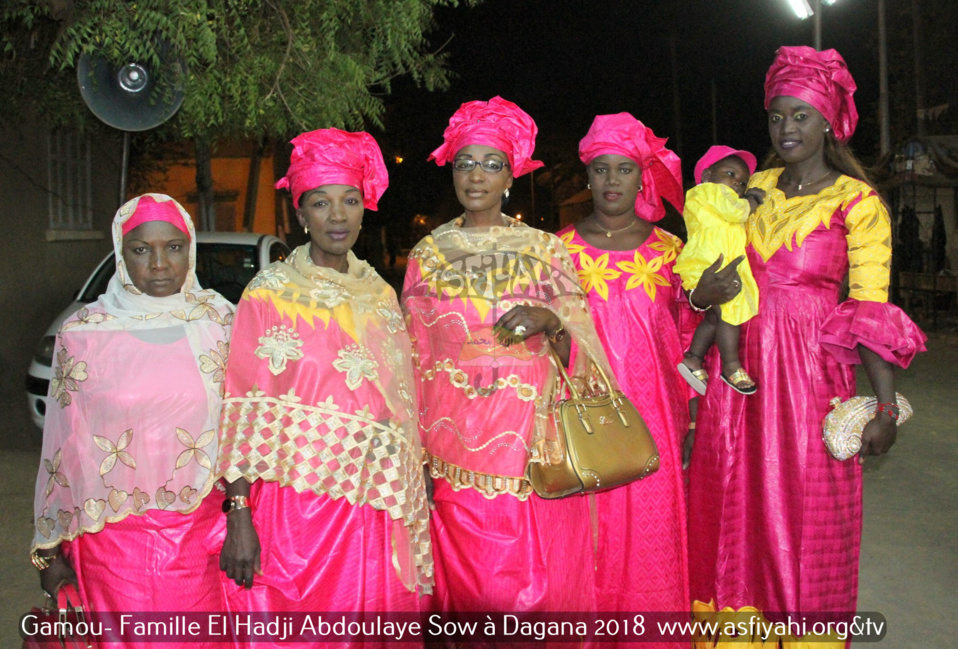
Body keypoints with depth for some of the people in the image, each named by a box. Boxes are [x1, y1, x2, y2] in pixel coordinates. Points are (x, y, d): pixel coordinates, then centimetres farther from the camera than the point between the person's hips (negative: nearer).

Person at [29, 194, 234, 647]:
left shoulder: (221, 320, -1)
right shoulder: (83, 333, -5)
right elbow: (63, 445, 1)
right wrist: (49, 550, 6)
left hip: (200, 531, 1)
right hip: (113, 537, -1)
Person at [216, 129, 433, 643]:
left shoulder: (381, 297, 8)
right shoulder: (269, 293, -5)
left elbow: (400, 411, 12)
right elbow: (243, 414, -7)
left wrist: (408, 518, 11)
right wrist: (239, 516, -13)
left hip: (370, 511, 4)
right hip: (292, 501, -4)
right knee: (286, 634, 6)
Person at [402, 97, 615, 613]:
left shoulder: (545, 250, 5)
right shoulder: (428, 255, 8)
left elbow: (578, 347, 4)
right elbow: (414, 356, 10)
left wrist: (550, 322, -18)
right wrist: (415, 453, 5)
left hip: (530, 437, -1)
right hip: (454, 432, 1)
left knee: (533, 578, 1)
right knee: (462, 578, 3)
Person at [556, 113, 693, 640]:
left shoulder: (669, 250, 7)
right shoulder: (561, 249, 4)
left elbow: (687, 337, 9)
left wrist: (690, 421, 5)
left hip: (654, 414, 1)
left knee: (653, 536, 4)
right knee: (590, 540, 2)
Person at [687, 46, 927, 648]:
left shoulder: (857, 201, -3)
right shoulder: (756, 188, 10)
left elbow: (871, 310, -9)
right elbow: (717, 269, 15)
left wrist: (886, 406, -14)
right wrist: (702, 294, -8)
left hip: (810, 371, -4)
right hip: (739, 366, 4)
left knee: (805, 518, 6)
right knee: (736, 514, 11)